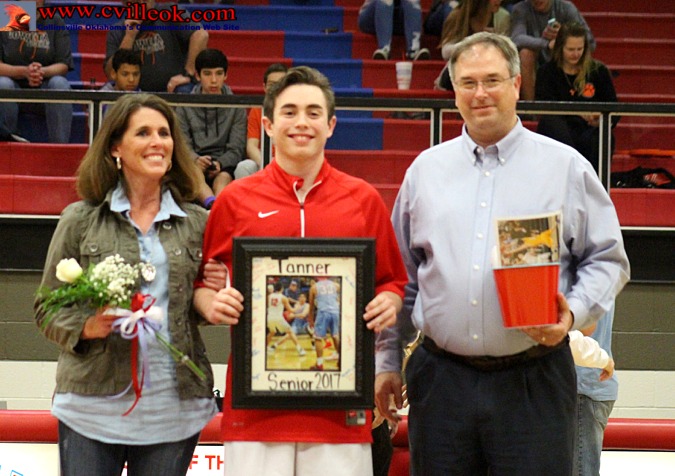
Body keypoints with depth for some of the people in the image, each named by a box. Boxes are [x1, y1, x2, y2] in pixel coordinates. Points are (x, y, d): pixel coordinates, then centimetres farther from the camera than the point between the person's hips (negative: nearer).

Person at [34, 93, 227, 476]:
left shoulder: (197, 223, 9)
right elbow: (48, 309, 5)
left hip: (174, 407, 2)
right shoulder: (80, 220, 3)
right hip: (93, 405, -2)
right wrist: (86, 327, -13)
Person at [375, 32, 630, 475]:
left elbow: (608, 259, 5)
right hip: (441, 379, 3)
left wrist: (574, 312, -13)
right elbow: (401, 274, 16)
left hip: (534, 382, -2)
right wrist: (387, 361, 13)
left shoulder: (567, 167, 5)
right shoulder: (426, 169, 12)